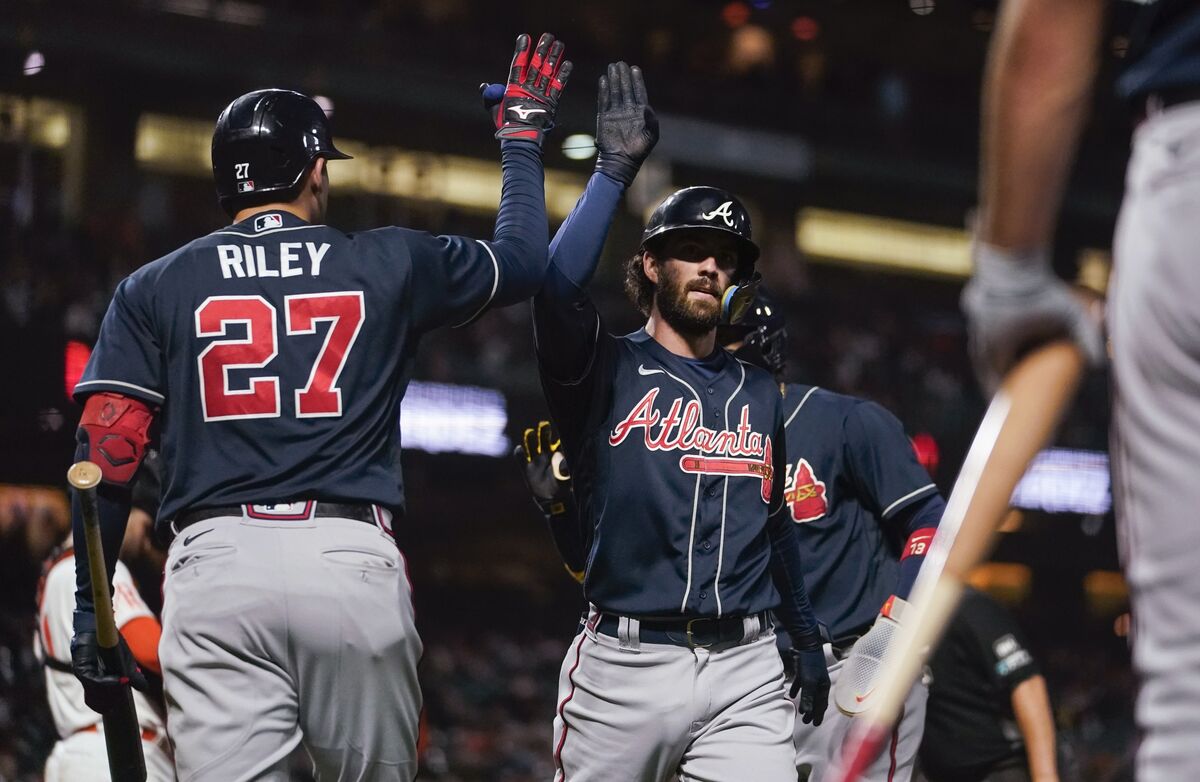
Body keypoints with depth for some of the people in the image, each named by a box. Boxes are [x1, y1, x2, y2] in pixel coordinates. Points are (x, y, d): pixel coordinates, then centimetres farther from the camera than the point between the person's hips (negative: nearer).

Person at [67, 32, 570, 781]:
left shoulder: (155, 289, 11)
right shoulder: (389, 265, 11)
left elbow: (107, 452, 2)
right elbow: (525, 261, 27)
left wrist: (91, 610, 5)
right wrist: (521, 139, 42)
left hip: (215, 561, 0)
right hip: (354, 563, 0)